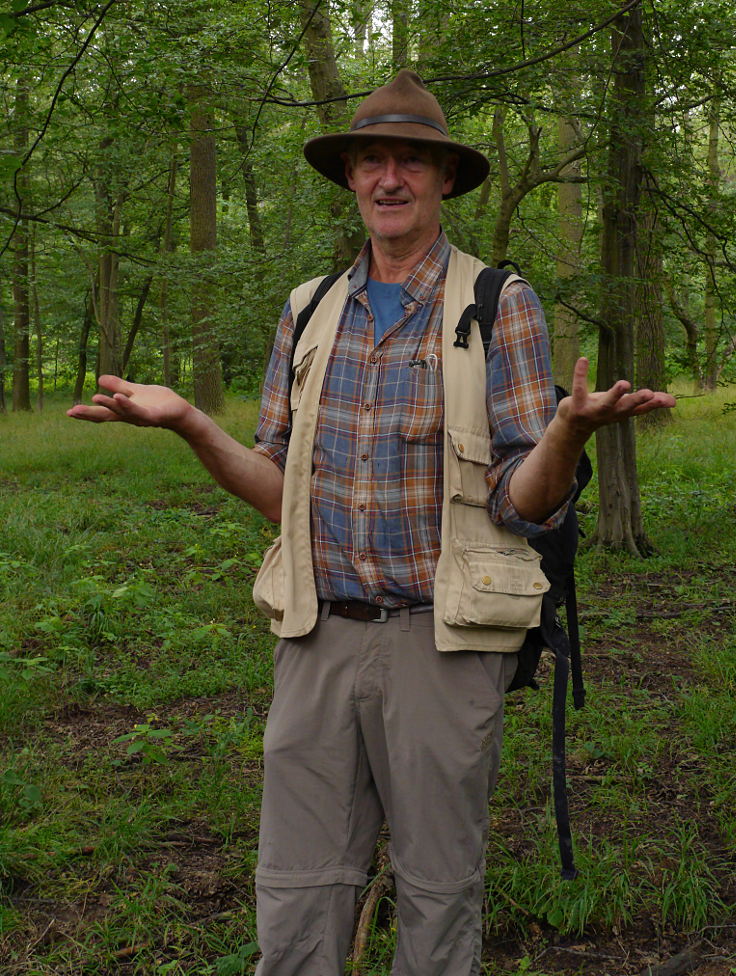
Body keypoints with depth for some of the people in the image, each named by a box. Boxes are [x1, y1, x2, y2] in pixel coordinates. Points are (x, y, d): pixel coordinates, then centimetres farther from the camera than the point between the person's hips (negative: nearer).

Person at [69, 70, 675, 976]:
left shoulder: (501, 306, -4)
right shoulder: (309, 311, 9)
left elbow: (527, 505, -7)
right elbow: (281, 490, 9)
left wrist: (572, 426, -28)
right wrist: (185, 421, -6)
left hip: (442, 639, -3)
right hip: (320, 635, 4)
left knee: (439, 889, 11)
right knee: (297, 895, 10)